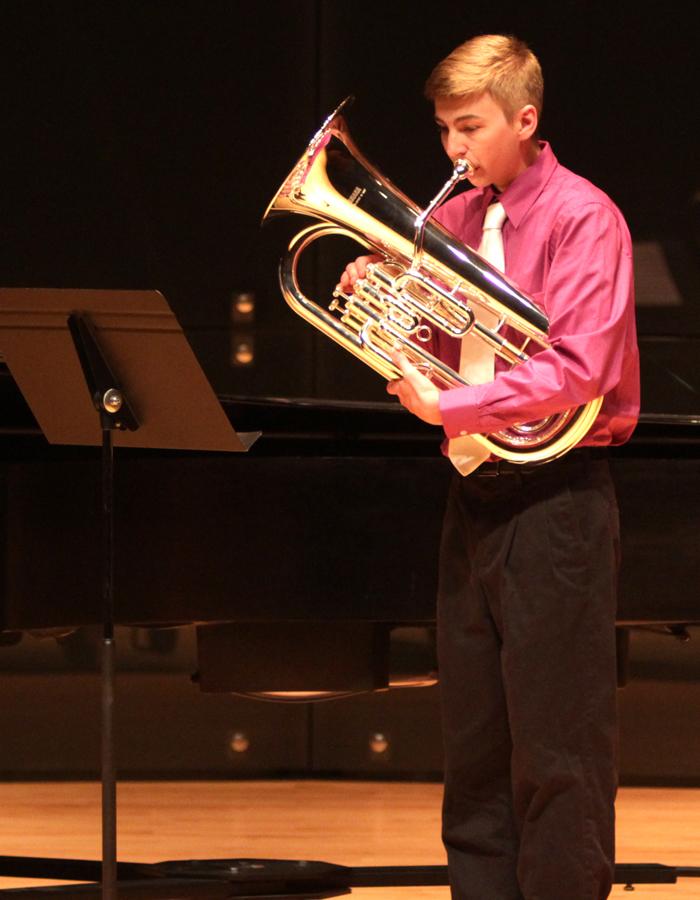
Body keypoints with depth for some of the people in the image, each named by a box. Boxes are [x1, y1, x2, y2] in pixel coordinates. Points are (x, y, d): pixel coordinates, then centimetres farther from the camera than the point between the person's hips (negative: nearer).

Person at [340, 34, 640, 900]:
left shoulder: (582, 218, -8)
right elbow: (422, 341, 16)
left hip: (554, 496, -7)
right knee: (474, 746, 8)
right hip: (475, 494, 7)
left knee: (558, 749, -5)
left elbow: (575, 372, -18)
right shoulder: (453, 218, 12)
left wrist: (447, 406, -21)